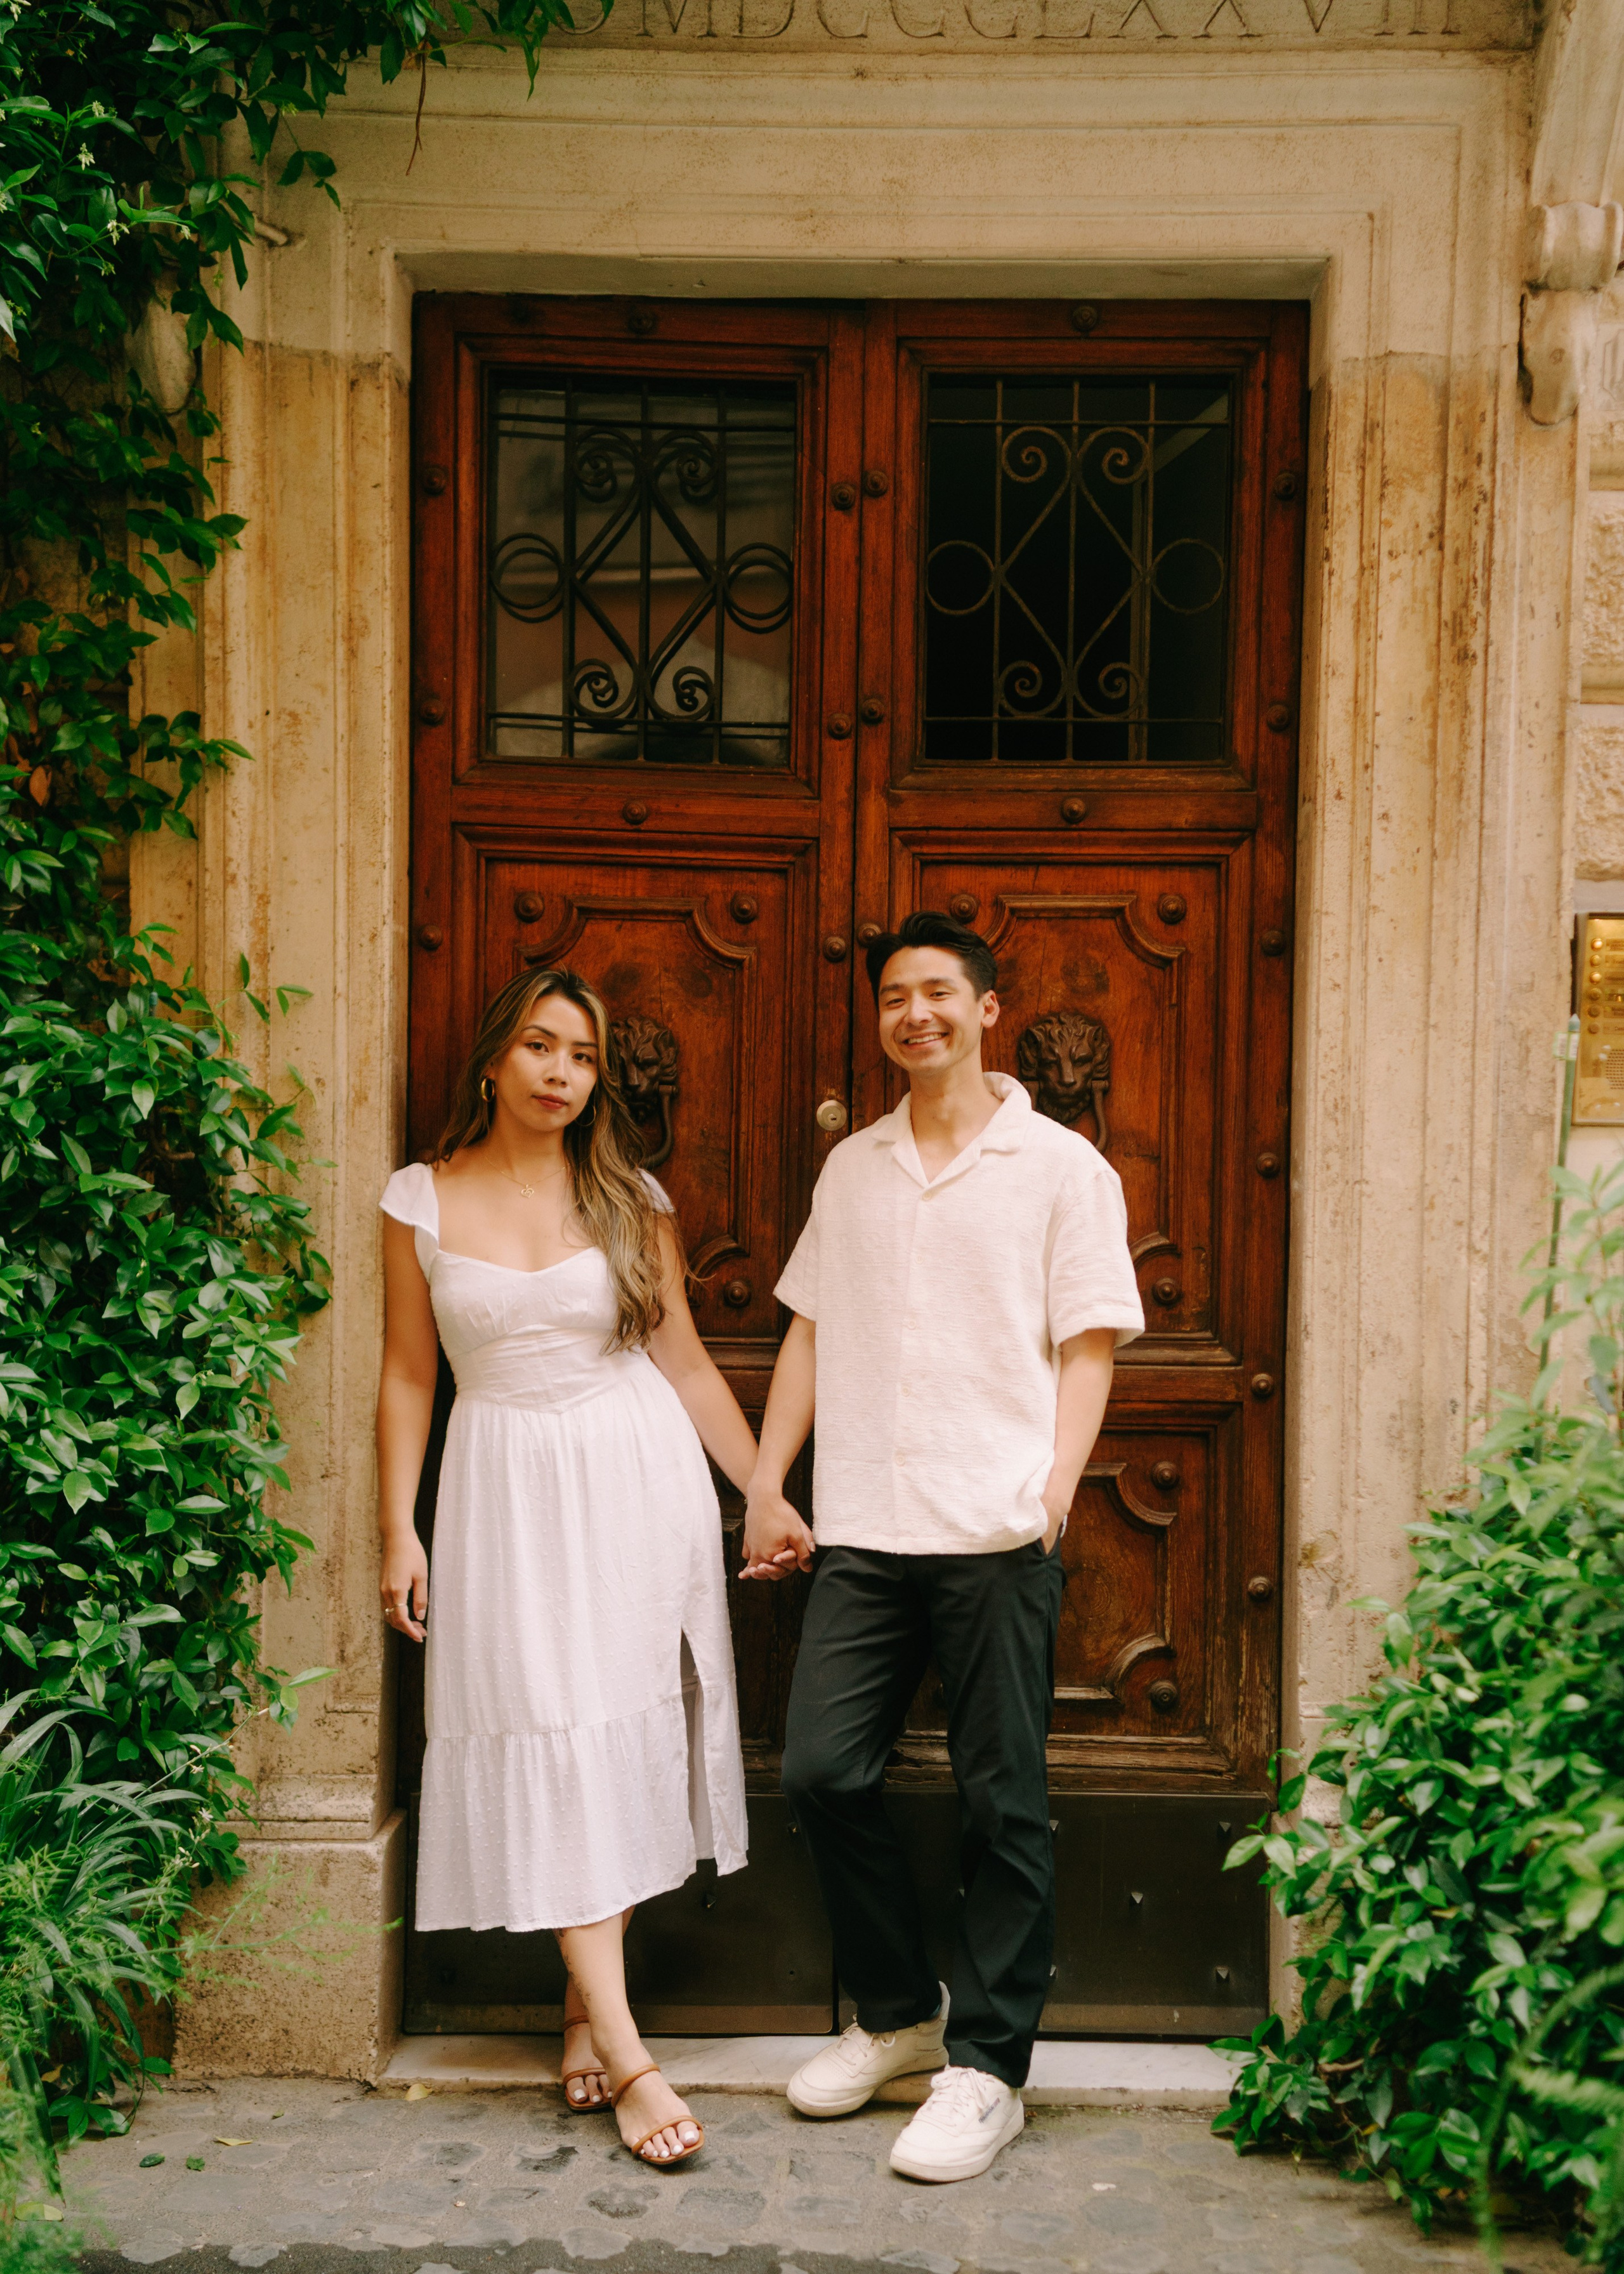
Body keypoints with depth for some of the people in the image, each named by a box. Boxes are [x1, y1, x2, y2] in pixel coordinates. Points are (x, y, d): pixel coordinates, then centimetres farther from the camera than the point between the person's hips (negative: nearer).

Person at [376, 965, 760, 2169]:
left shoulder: (630, 1198, 2)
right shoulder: (422, 1200, 1)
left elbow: (684, 1358, 5)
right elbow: (409, 1374, 5)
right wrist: (399, 1529, 1)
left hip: (640, 1479, 1)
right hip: (507, 1486, -1)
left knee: (627, 1739, 5)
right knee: (549, 1746, -5)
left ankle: (586, 2006, 23)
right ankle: (627, 2057, -1)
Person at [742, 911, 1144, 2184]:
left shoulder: (1062, 1168, 3)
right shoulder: (852, 1168, 16)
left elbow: (1088, 1347, -1)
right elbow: (812, 1330, 17)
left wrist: (1055, 1487, -14)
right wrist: (767, 1481, 11)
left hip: (995, 1536, -4)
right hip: (861, 1530, 4)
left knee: (1001, 1803, 2)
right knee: (823, 1771, 4)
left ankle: (988, 2067, 18)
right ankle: (899, 2014, 26)